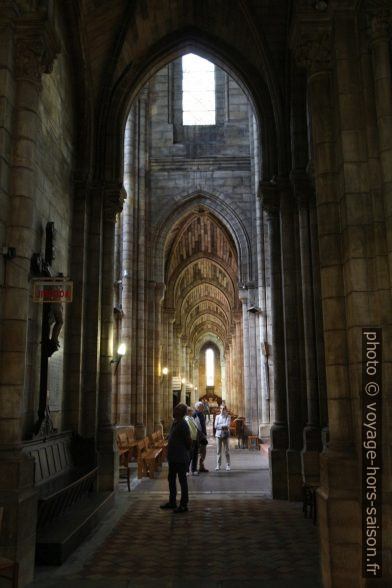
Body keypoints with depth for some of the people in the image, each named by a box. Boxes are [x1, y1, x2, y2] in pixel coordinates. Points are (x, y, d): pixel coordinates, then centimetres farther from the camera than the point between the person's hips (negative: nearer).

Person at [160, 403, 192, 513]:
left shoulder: (182, 424, -19)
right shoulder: (175, 423, 10)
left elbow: (189, 440, -18)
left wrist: (186, 452, -5)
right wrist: (169, 454, 17)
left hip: (181, 458, -10)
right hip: (173, 457, 10)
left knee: (182, 481, 0)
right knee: (171, 479, 17)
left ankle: (184, 505, 9)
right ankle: (172, 502, 30)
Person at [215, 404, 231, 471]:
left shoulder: (228, 416, 2)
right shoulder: (217, 416, 9)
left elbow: (227, 425, -11)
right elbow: (216, 426, 0)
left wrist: (220, 426, -6)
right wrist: (223, 426, -6)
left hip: (225, 435, -2)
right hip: (218, 435, 2)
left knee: (226, 450, 1)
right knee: (218, 451, 3)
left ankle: (228, 465, 7)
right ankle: (218, 465, 8)